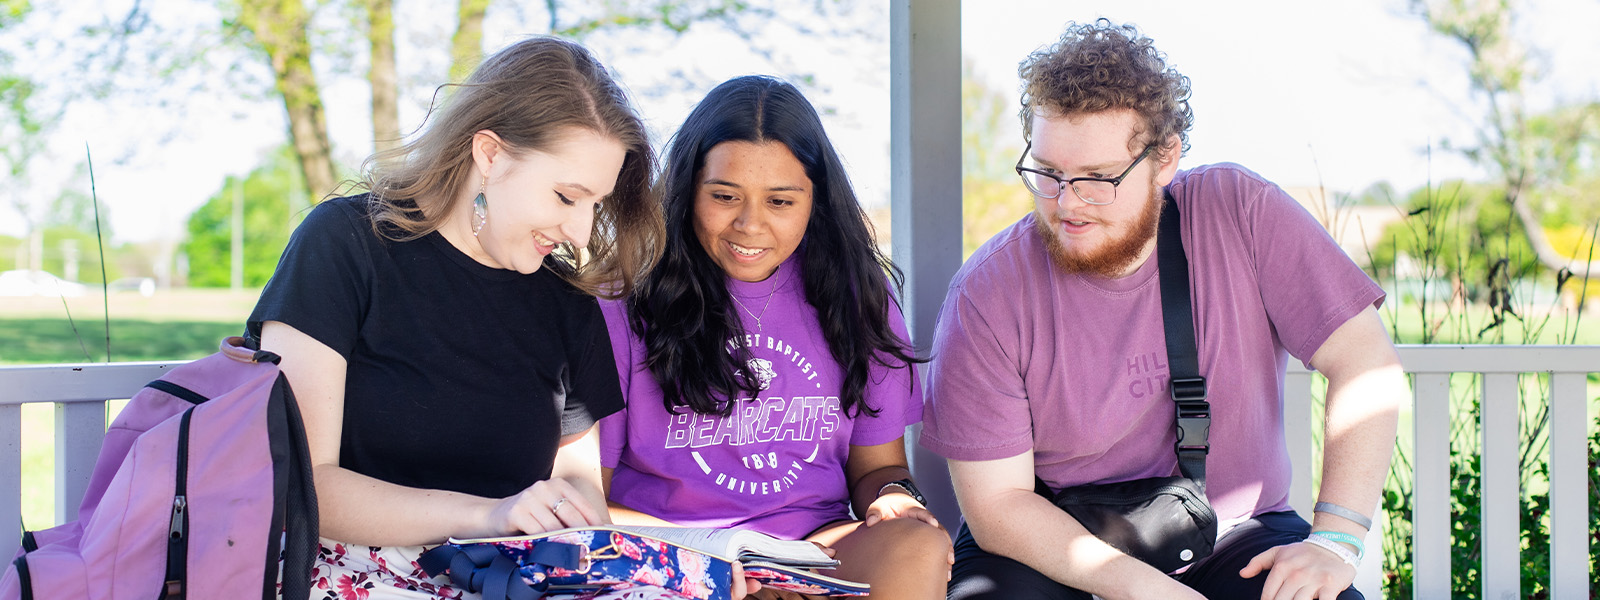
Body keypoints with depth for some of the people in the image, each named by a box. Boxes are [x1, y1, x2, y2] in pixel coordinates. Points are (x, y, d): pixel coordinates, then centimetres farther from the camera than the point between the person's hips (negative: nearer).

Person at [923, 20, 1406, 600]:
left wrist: (1333, 541, -22)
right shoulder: (987, 294, -15)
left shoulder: (1240, 211, -11)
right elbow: (995, 501, -15)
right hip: (1055, 546, 0)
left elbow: (1367, 362, -11)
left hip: (1233, 537, 1)